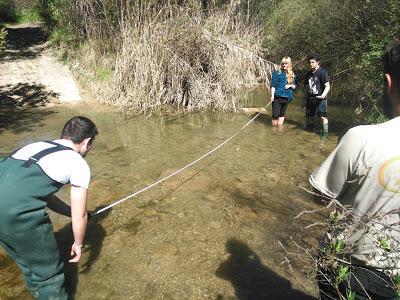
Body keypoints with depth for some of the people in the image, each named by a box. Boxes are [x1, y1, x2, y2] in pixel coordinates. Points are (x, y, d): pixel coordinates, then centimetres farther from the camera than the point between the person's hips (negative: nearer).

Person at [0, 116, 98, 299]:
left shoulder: (38, 146, 23)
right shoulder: (79, 164, 2)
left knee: (27, 260, 31)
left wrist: (73, 212, 38)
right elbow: (79, 216, 7)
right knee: (47, 271, 15)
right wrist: (78, 244, 25)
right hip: (17, 210, -8)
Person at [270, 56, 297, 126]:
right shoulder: (277, 73, -2)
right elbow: (272, 85, -6)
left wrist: (290, 85, -7)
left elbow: (294, 86, 15)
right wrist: (272, 96, -14)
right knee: (275, 115, -5)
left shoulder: (292, 74, 10)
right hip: (277, 97, -4)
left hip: (286, 97, 4)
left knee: (282, 114, 12)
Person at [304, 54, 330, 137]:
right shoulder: (308, 74, 11)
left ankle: (325, 133, -2)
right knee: (309, 116, 12)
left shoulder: (322, 72, -8)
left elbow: (327, 86, -12)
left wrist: (323, 95, -29)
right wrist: (305, 99, 19)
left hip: (320, 99, -6)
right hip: (310, 99, 6)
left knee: (322, 117, -10)